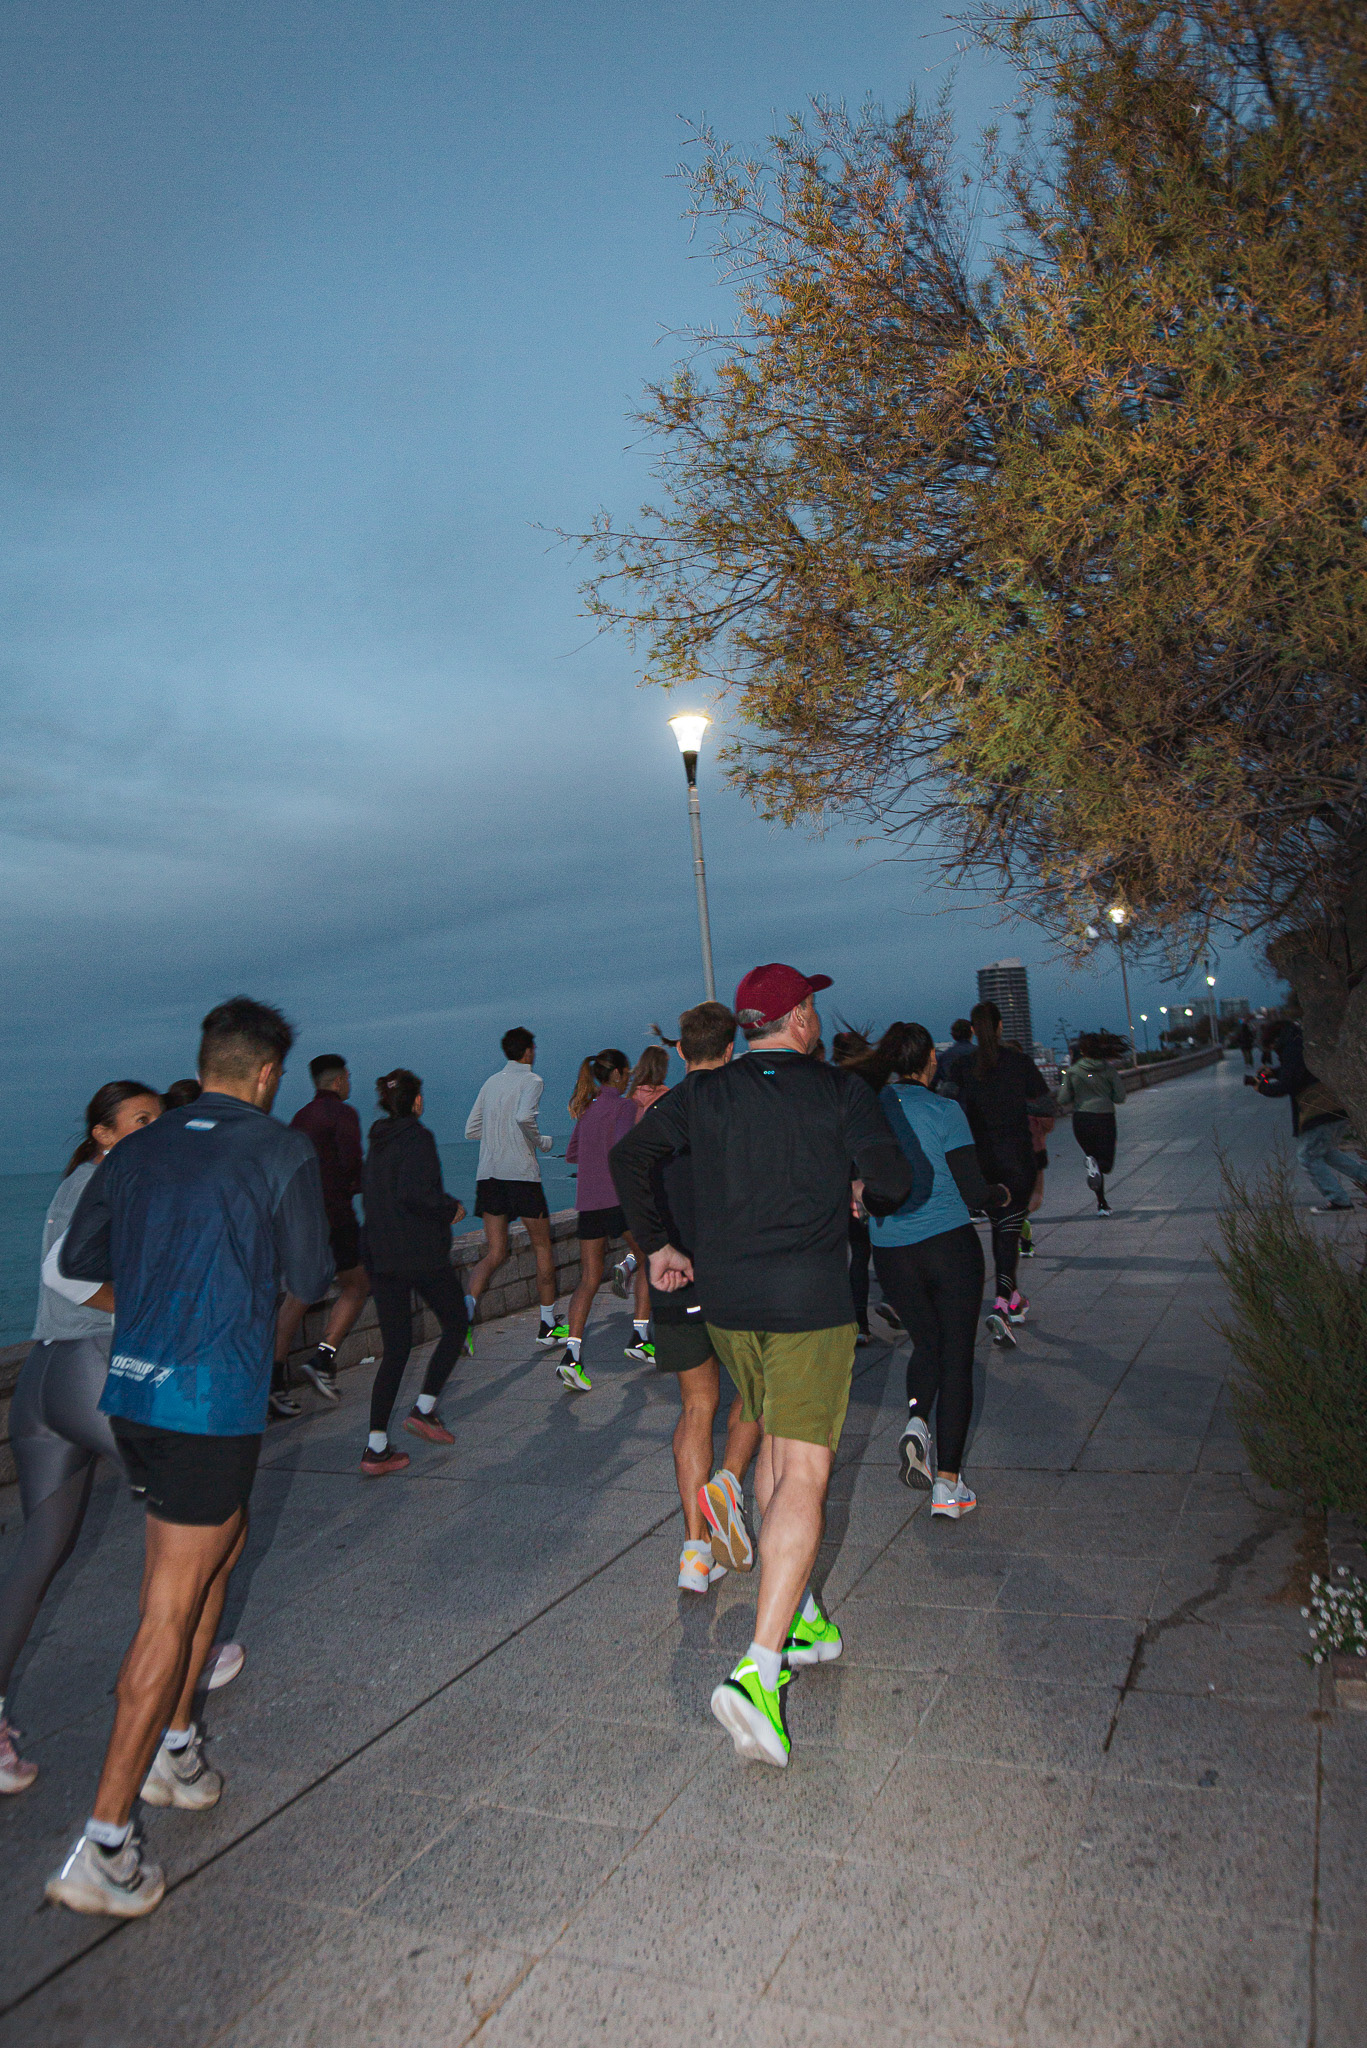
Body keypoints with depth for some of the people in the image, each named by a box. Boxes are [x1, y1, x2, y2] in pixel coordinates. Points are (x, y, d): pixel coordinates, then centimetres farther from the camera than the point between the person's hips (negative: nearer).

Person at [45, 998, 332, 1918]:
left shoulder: (137, 1150, 6)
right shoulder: (283, 1152, -10)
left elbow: (77, 1260, 13)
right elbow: (310, 1280, -5)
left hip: (131, 1392, 7)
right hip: (213, 1402, -7)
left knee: (220, 1544, 26)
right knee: (170, 1613, 2)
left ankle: (174, 1747, 34)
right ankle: (104, 1846, 8)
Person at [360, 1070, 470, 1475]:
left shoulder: (377, 1141, 12)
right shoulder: (417, 1138, -12)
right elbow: (415, 1193, -24)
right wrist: (451, 1210, -7)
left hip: (380, 1256, 7)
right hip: (421, 1255, -7)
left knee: (394, 1349, 10)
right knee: (456, 1324, 16)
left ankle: (376, 1447, 5)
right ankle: (424, 1409, 10)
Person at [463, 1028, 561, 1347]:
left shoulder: (491, 1082, 15)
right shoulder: (531, 1080, -3)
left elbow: (471, 1129, 15)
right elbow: (524, 1117, -22)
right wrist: (541, 1142, -6)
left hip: (487, 1174, 6)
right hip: (520, 1172, -6)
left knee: (496, 1254, 6)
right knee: (543, 1247, 10)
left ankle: (467, 1303, -20)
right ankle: (548, 1325, 16)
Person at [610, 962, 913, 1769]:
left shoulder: (705, 1091, 3)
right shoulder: (840, 1090, -6)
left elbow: (632, 1155, -1)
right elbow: (895, 1178, -11)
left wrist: (656, 1244, 8)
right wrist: (862, 1191, 11)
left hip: (726, 1301, 5)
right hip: (811, 1301, -4)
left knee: (775, 1447, 22)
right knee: (804, 1473, -3)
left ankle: (802, 1619, 32)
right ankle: (760, 1669, -10)